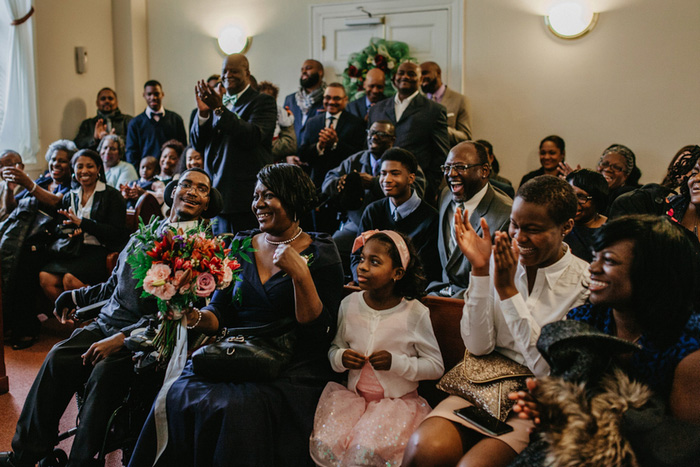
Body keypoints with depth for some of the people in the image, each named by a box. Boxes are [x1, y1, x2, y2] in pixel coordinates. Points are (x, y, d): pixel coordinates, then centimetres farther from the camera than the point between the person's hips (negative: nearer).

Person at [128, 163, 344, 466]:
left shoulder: (321, 255, -2)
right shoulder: (241, 245, 12)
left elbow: (322, 333, -9)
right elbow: (220, 310, 11)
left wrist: (301, 274, -19)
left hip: (289, 367, -4)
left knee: (237, 407, -31)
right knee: (182, 396, -22)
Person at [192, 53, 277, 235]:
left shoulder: (263, 102, -1)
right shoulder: (217, 102, 16)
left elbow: (253, 136, -19)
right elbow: (197, 145, 10)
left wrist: (220, 109, -22)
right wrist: (203, 112, -7)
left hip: (247, 197, -6)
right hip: (218, 193, 6)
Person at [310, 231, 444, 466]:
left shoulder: (415, 313, -8)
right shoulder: (349, 305, 2)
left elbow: (436, 366, -4)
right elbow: (334, 348, 15)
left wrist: (396, 362, -18)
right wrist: (340, 358, -9)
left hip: (397, 400, -3)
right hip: (354, 394, 3)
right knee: (323, 445, -23)